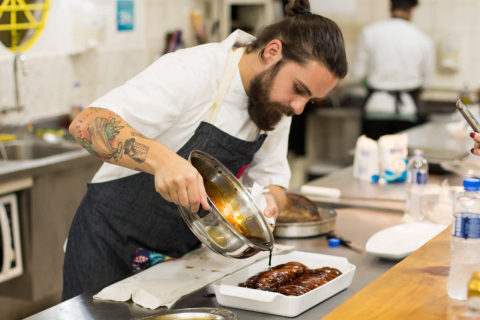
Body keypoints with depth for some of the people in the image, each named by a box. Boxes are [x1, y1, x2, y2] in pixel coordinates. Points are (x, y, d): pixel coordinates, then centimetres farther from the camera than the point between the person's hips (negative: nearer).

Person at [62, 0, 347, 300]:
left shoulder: (277, 101, -3)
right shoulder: (190, 72, -27)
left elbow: (272, 181, 5)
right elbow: (87, 124, -35)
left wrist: (270, 200, -19)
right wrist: (161, 159, -51)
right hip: (112, 242, -6)